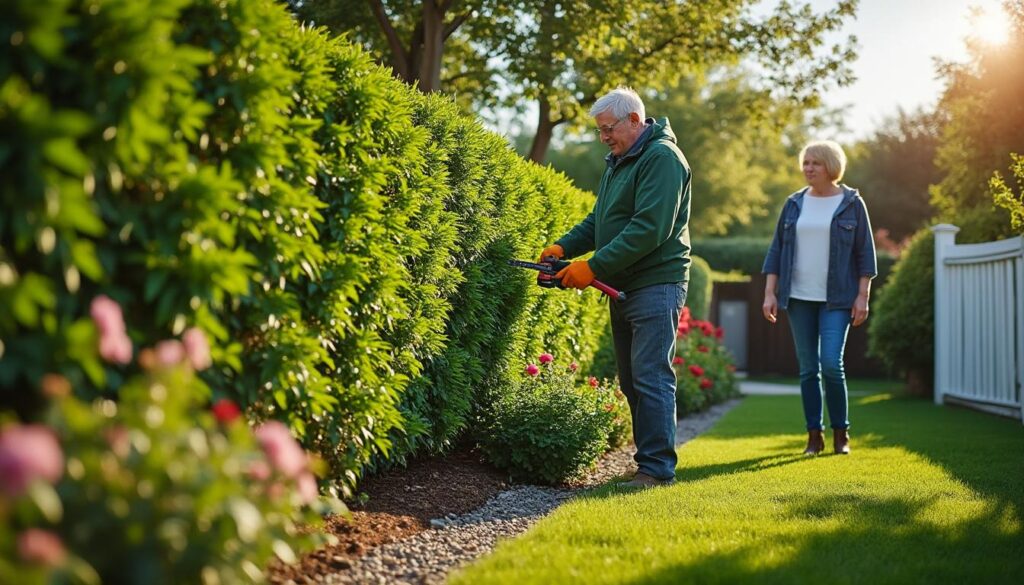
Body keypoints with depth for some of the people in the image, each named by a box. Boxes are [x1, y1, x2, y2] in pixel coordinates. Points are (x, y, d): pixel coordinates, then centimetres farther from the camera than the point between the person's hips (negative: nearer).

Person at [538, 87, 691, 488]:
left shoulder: (661, 157, -14)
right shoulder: (618, 161, 18)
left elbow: (649, 229, -23)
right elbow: (598, 221, 20)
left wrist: (593, 267, -23)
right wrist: (564, 247, 2)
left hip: (655, 285, -10)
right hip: (623, 287, 10)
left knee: (651, 378, -11)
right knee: (631, 380, 12)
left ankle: (657, 467, -8)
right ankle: (649, 460, 18)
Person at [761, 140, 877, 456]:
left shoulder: (852, 203, 1)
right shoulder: (794, 204, 9)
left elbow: (865, 253, 0)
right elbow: (776, 250, 9)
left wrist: (863, 296, -6)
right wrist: (770, 293, 2)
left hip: (836, 299, -3)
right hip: (799, 298, 4)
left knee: (831, 363, -14)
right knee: (807, 368, 5)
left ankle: (841, 432, 3)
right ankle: (814, 435, 13)